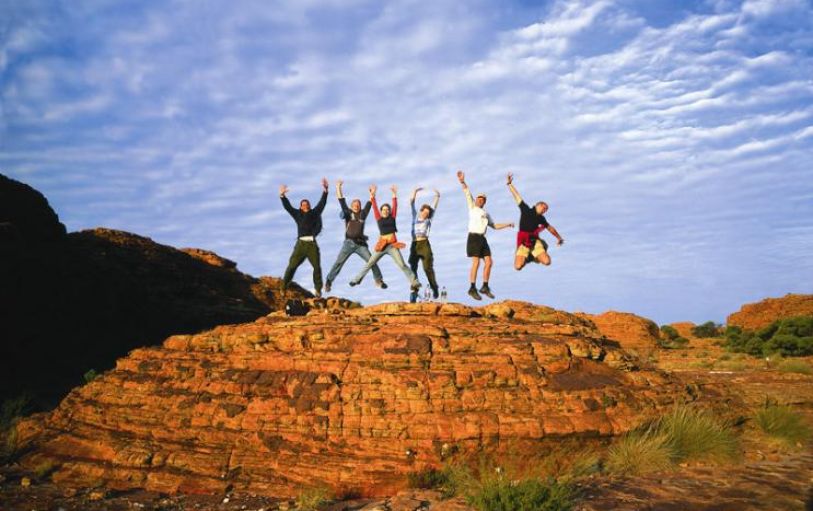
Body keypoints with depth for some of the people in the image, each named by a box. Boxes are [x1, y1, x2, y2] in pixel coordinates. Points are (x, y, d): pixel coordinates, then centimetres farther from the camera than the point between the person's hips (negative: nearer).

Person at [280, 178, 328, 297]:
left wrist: (325, 189, -4)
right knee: (292, 265, -6)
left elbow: (322, 203, 7)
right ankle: (283, 287, -3)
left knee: (317, 266, -4)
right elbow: (287, 207, 8)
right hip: (301, 243, 0)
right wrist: (282, 196, -5)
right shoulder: (297, 214, 16)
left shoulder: (315, 212, 15)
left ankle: (318, 289, 2)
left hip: (312, 243, 0)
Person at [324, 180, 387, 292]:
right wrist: (338, 188, -4)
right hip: (349, 243, -1)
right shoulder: (348, 213, 6)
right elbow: (342, 202, 1)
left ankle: (379, 280, 5)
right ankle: (328, 281, 1)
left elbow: (369, 204, 8)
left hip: (360, 243, 2)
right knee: (338, 263, -5)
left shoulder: (362, 214, 11)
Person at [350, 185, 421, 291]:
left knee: (402, 265, -10)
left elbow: (395, 206, 3)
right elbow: (374, 207, 2)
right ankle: (357, 279, 14)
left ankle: (414, 283, -12)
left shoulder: (392, 217, 9)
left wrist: (394, 194, -4)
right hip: (382, 245, 1)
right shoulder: (379, 219, 9)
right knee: (370, 263, 4)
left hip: (393, 245, -1)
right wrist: (372, 195, -4)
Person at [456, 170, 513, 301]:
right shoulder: (472, 207, 8)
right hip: (474, 237, -7)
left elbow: (494, 226, 34)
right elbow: (468, 194, -5)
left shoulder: (486, 214, 26)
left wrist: (508, 224, 27)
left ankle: (485, 287, 10)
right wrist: (463, 182, -17)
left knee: (488, 262, 0)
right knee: (476, 262, -14)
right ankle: (472, 289, -11)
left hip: (482, 239, 7)